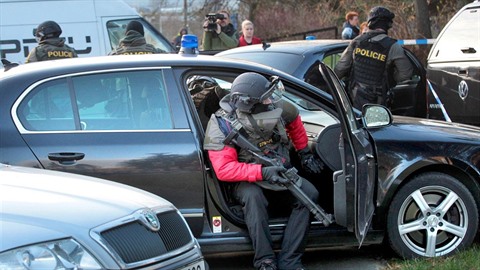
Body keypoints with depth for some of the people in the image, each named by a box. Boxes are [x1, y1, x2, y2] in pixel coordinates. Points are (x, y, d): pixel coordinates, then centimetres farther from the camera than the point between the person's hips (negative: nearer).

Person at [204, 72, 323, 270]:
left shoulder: (274, 108, -12)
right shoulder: (222, 126, -23)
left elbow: (294, 120, 13)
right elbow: (224, 169, -28)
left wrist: (305, 153, 14)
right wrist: (262, 172, -38)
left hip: (279, 172, 4)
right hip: (247, 181, -4)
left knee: (310, 194, -22)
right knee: (253, 196, -38)